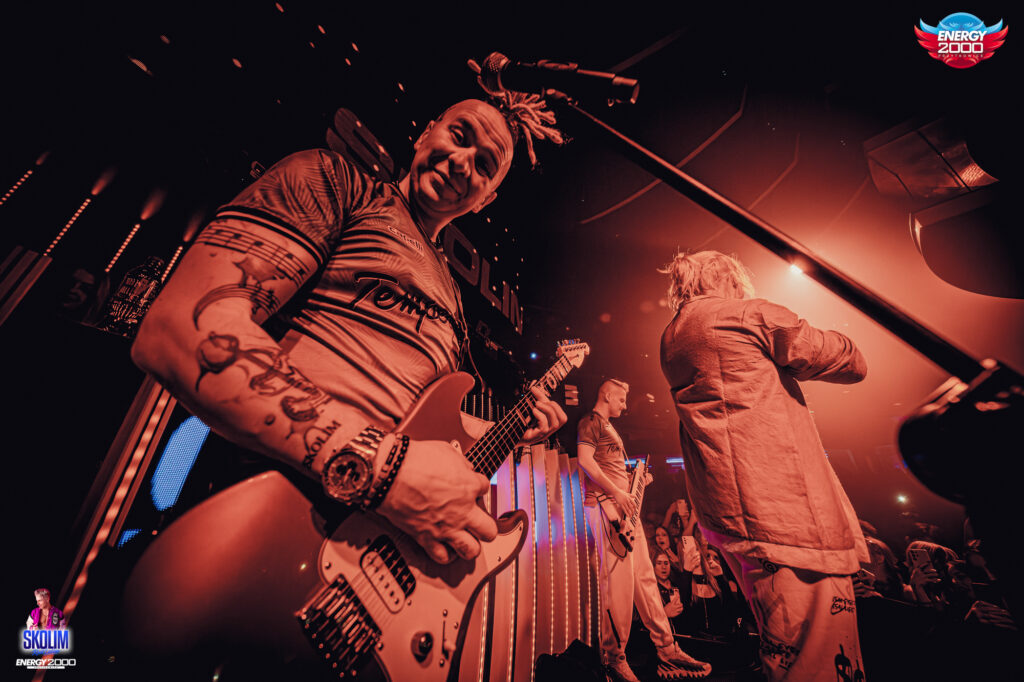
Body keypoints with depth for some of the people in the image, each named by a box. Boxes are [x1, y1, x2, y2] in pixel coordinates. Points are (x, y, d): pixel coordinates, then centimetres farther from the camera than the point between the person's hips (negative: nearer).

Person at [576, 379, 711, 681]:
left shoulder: (609, 427, 25)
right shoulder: (591, 421, -5)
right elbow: (585, 460, -18)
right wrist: (616, 492, -20)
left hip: (624, 506, 10)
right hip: (604, 503, -10)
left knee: (644, 576, 12)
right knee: (618, 579, -8)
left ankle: (667, 649, 21)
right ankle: (613, 656, 5)